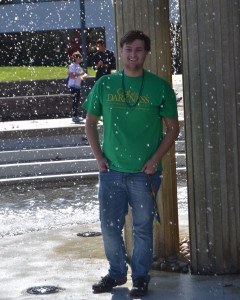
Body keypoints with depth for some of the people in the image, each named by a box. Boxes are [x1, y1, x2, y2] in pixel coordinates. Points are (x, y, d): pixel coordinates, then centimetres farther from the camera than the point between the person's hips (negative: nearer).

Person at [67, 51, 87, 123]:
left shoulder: (78, 66, 16)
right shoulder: (72, 66, -12)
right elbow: (71, 76, -19)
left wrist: (83, 76, 6)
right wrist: (80, 74, -21)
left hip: (77, 86, 9)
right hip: (73, 86, -9)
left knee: (77, 101, 9)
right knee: (75, 101, -9)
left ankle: (76, 116, 14)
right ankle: (74, 116, -6)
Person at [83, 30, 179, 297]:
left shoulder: (160, 87, -1)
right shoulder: (104, 85, 3)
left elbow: (173, 128, 3)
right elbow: (90, 123, 12)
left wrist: (155, 159, -7)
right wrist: (99, 157, 3)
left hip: (144, 172, -2)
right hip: (111, 170, 2)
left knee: (143, 227, 5)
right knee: (110, 225, 7)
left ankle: (141, 277, 19)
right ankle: (116, 273, 26)